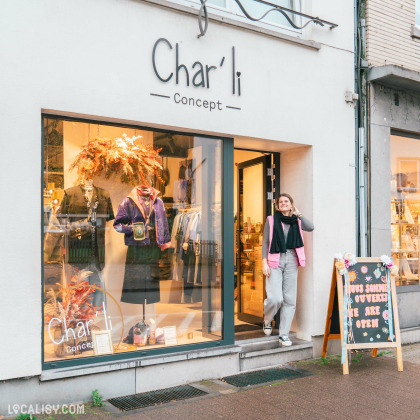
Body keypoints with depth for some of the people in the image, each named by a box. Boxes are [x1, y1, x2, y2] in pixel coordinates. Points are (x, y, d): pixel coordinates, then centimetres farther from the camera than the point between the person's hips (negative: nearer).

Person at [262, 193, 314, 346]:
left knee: (290, 300, 1)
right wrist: (264, 262, -5)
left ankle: (283, 334, 11)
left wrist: (298, 214, 3)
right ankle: (267, 321, 18)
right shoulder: (271, 220, 8)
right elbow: (265, 242, 5)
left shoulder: (296, 221, 13)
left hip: (292, 261, 3)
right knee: (275, 298, -13)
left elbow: (310, 227, -7)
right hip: (275, 262, -3)